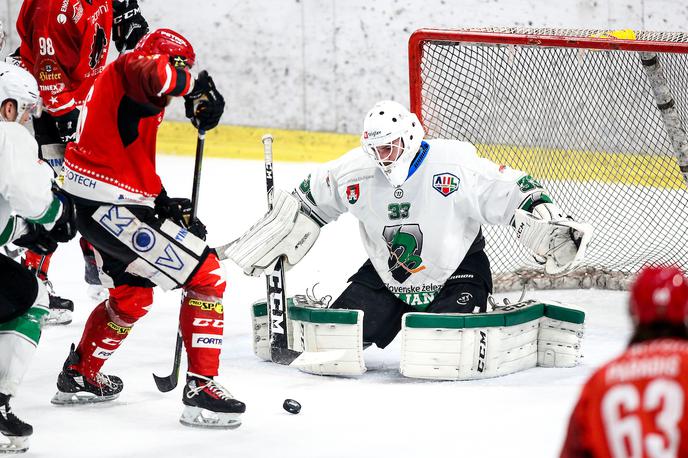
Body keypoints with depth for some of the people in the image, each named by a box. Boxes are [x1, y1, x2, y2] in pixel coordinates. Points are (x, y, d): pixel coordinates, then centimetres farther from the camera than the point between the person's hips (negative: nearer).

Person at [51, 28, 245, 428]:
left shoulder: (142, 99, 21)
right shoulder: (131, 67, -9)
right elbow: (157, 73, -34)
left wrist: (168, 205, 13)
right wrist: (198, 89, -19)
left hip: (96, 209, 11)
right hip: (114, 209, -11)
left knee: (133, 297, 31)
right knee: (208, 278, -8)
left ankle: (80, 377, 45)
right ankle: (202, 388, -9)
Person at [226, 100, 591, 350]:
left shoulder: (455, 164, -19)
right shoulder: (355, 171, -8)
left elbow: (514, 193, -15)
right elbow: (308, 201, 9)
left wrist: (551, 228, -26)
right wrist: (271, 240, 11)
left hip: (455, 272, -3)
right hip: (386, 277, 4)